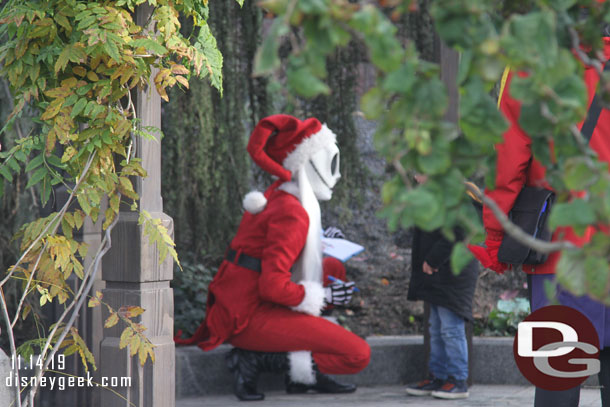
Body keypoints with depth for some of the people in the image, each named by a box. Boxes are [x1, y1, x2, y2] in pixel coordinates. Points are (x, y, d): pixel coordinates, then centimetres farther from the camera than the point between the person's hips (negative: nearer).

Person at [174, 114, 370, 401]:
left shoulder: (276, 196, 11)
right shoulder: (292, 214, -18)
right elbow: (273, 286, -23)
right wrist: (323, 297, -10)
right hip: (250, 316, -10)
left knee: (334, 269, 20)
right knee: (358, 355, -10)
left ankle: (306, 375, 11)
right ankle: (256, 360, -9)